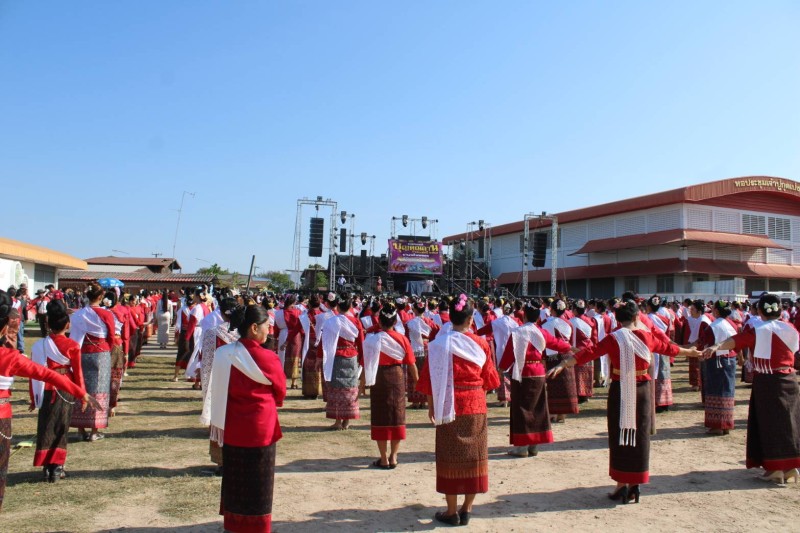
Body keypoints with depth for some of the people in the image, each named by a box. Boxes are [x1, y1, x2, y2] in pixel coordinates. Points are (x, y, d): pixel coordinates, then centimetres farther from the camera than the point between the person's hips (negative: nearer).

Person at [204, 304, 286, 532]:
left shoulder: (223, 354, -6)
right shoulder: (267, 358, -20)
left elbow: (217, 390, 5)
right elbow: (280, 392, -6)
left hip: (231, 427, 5)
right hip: (259, 428, -5)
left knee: (234, 477, 21)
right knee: (257, 482, 11)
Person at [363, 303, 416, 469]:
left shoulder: (373, 339, -9)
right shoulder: (402, 339, -4)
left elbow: (366, 363, -8)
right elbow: (411, 364, -2)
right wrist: (416, 380, 11)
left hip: (379, 380, -2)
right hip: (398, 378, 2)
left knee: (380, 417, 8)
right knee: (397, 416, 13)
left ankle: (384, 459, 12)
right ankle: (393, 457, 18)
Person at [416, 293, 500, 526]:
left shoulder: (439, 343, -9)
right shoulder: (480, 343, -3)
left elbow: (430, 377, -7)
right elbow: (488, 377, 5)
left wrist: (431, 405, 4)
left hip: (449, 406, -2)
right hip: (476, 406, 2)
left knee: (450, 456, 8)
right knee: (474, 455, 12)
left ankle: (452, 512, 14)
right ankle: (466, 510, 19)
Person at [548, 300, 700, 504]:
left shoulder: (614, 339, -10)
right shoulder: (647, 336, 0)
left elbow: (589, 353, -19)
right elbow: (668, 347, 17)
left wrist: (562, 364, -23)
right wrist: (690, 352, 36)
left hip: (620, 392, -3)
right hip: (642, 391, 3)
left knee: (620, 437, 7)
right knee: (640, 437, 12)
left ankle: (622, 486, 10)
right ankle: (635, 486, 18)